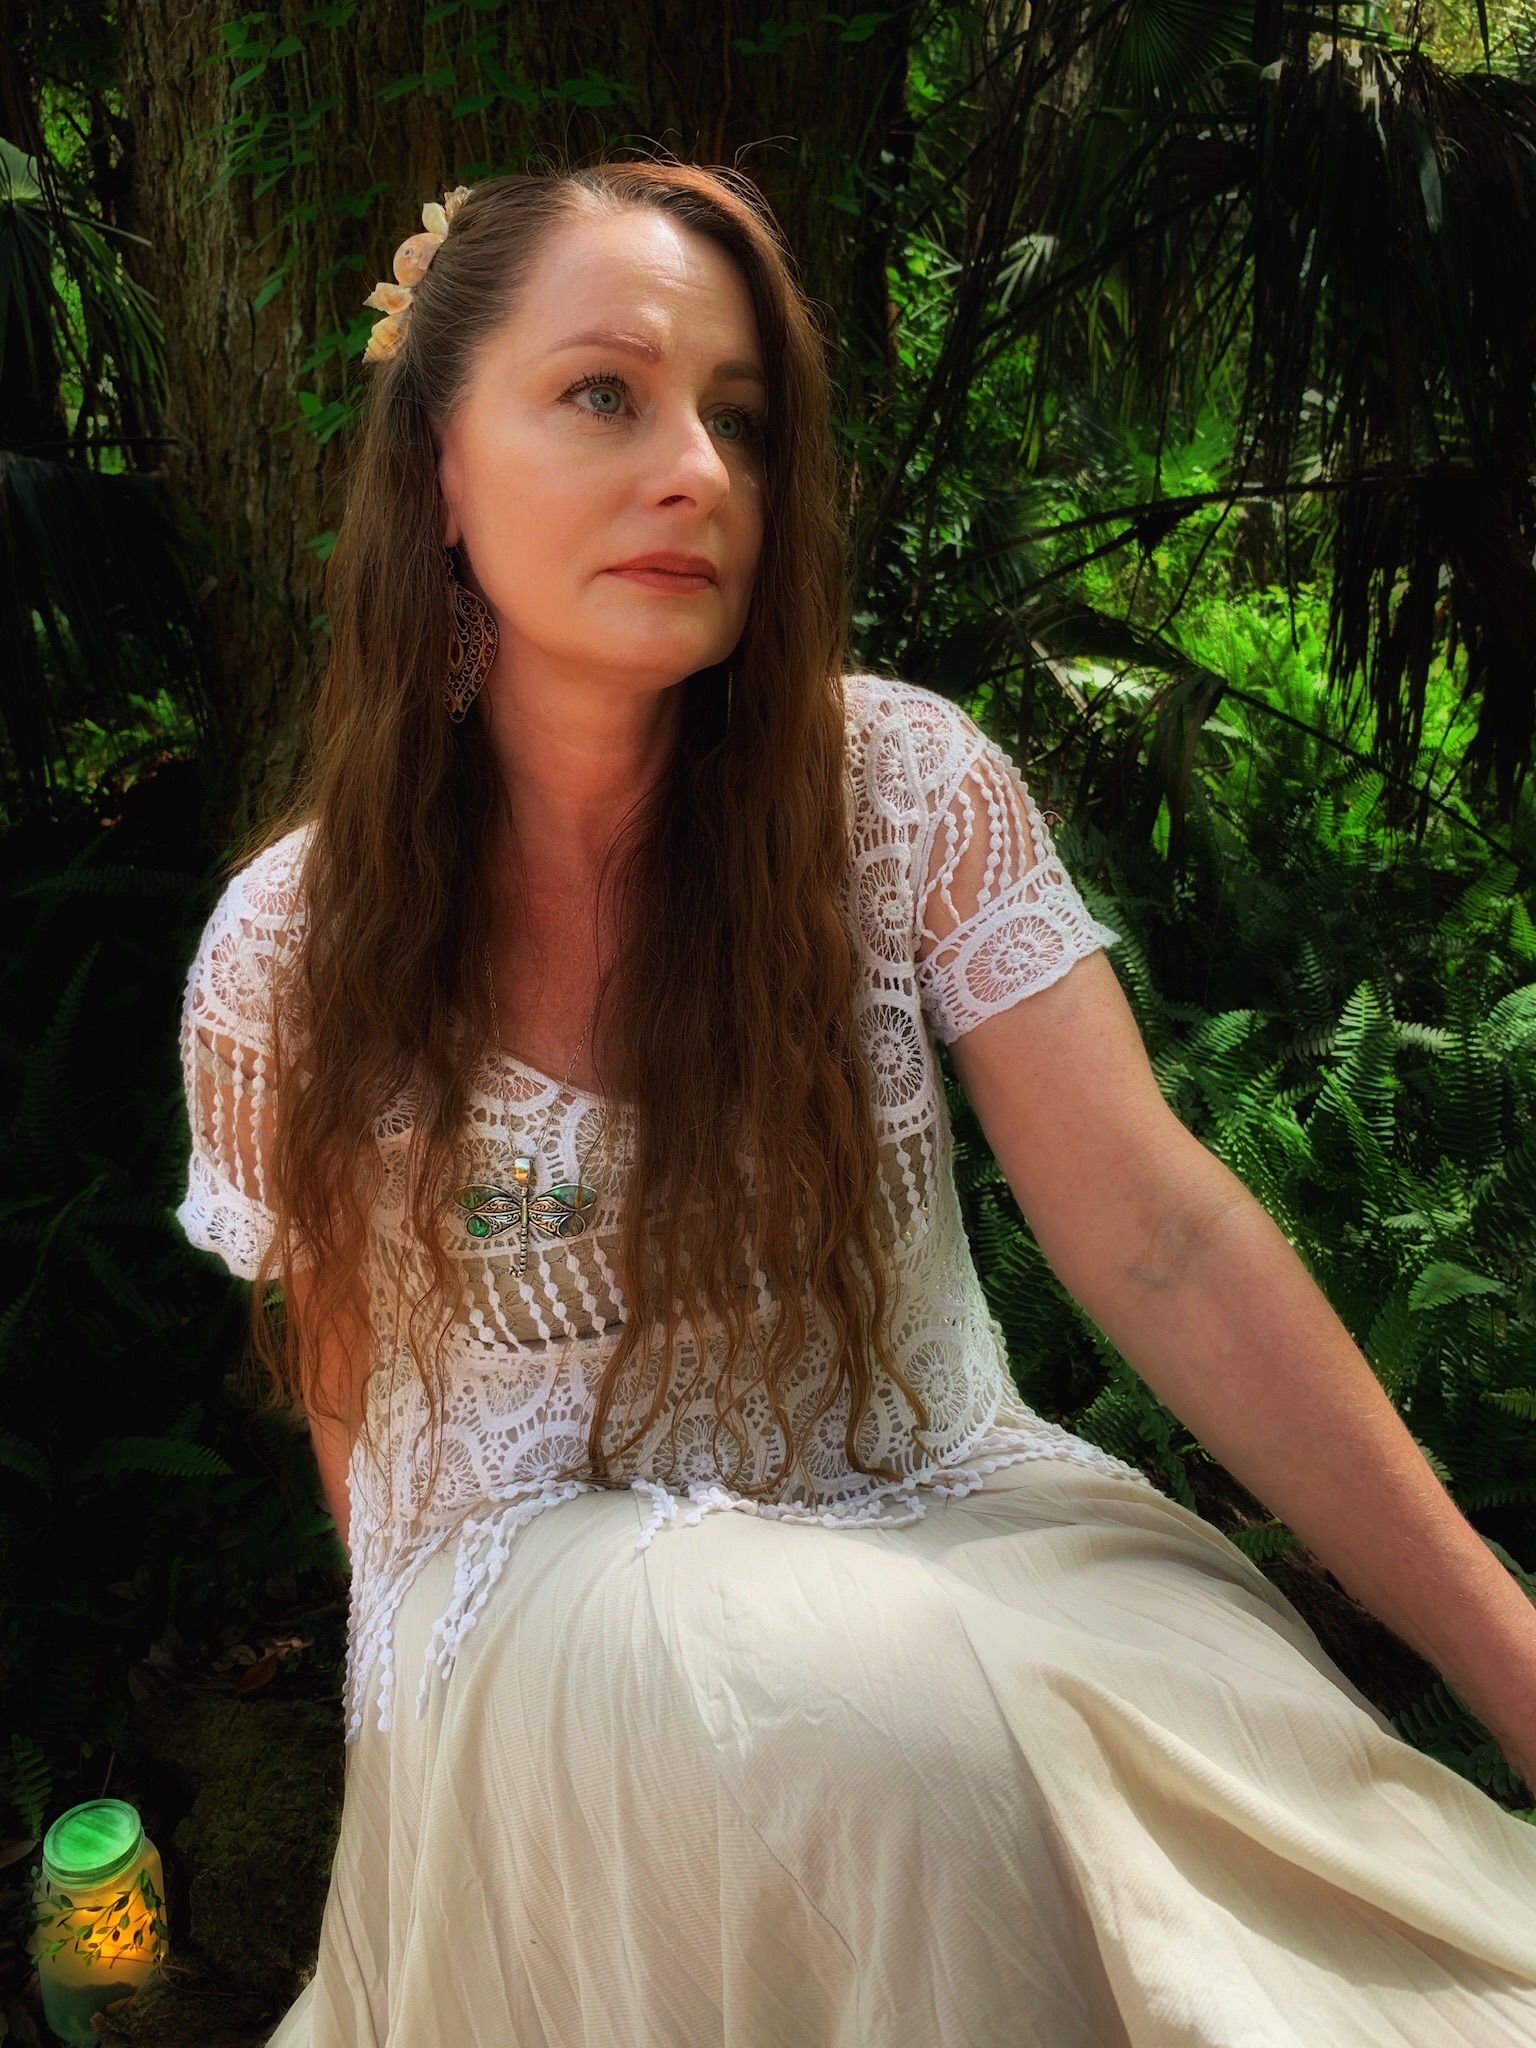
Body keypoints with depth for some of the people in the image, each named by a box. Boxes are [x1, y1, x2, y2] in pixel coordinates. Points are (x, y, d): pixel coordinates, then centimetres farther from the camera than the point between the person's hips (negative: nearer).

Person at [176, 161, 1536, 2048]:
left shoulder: (905, 785, -8)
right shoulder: (289, 948, -8)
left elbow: (1157, 1236, -14)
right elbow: (349, 1381, 6)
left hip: (943, 1511, 3)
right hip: (540, 1590, -2)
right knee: (892, 1724, -34)